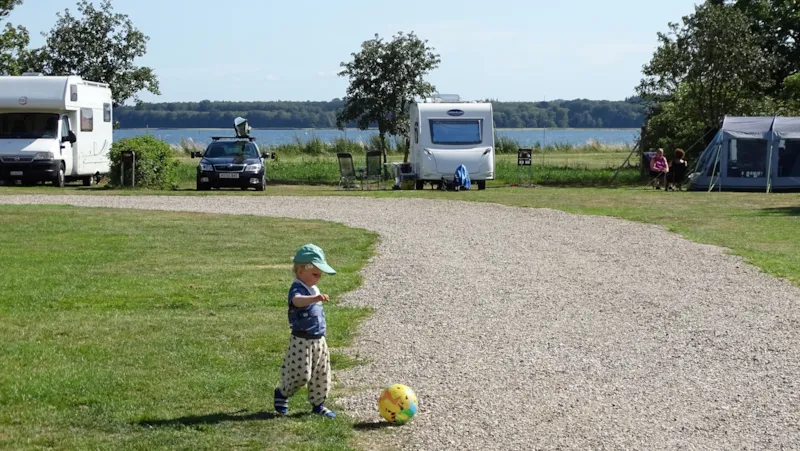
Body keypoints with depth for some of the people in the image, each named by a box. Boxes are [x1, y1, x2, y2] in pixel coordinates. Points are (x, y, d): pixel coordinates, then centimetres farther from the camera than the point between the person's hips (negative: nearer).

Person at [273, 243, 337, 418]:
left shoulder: (313, 289, 13)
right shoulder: (297, 289, -18)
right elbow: (297, 300, -44)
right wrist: (315, 298, -61)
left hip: (319, 340, 9)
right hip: (301, 341, -9)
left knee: (321, 374, 11)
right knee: (301, 374, -8)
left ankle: (318, 404, 24)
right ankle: (282, 393, 17)